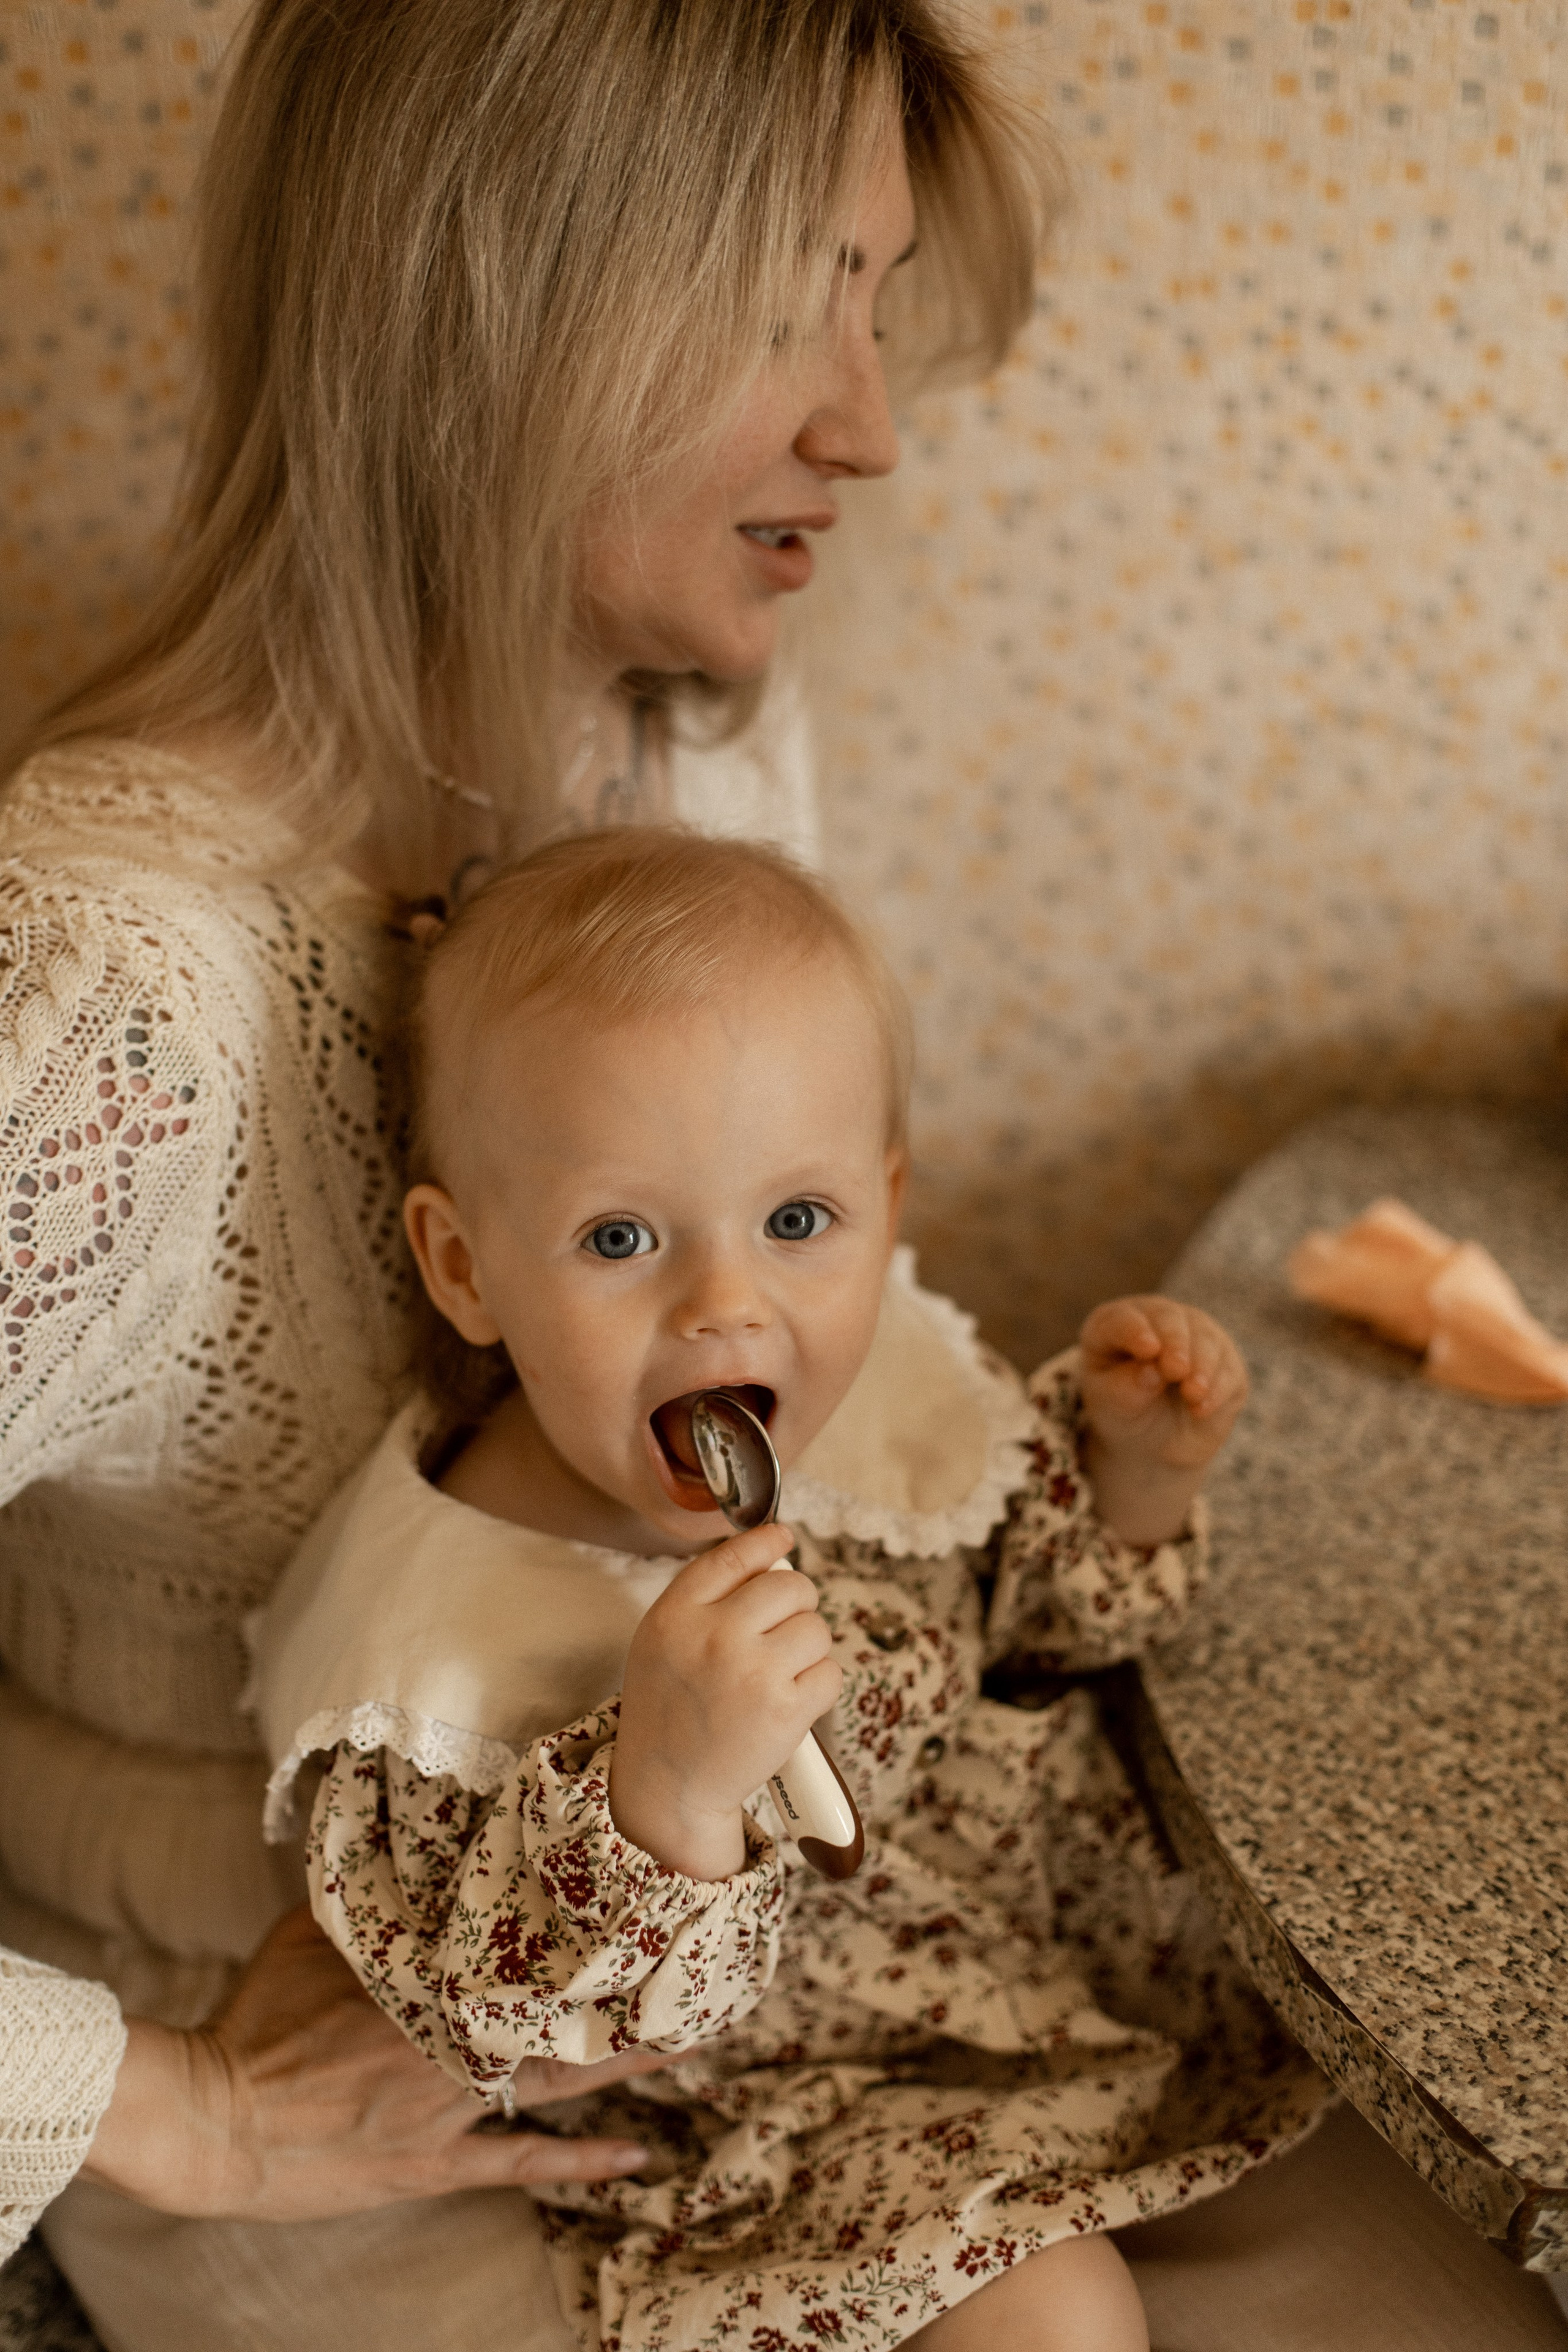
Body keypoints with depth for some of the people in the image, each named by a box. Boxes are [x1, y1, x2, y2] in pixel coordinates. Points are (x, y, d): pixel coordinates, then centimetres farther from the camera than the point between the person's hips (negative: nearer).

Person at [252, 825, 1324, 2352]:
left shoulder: (887, 1387, -13)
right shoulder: (439, 1641, -31)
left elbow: (1028, 1595, 7)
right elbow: (497, 2028, -32)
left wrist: (1134, 1468, -13)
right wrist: (670, 1781, -48)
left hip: (1040, 1888, 6)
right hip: (781, 2096, -5)